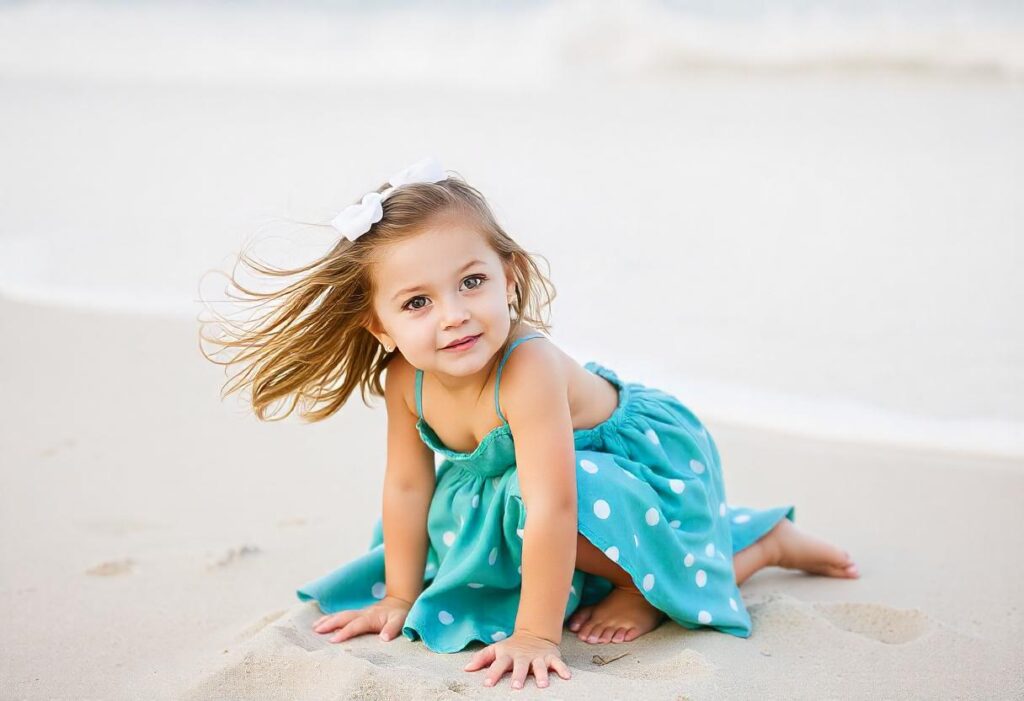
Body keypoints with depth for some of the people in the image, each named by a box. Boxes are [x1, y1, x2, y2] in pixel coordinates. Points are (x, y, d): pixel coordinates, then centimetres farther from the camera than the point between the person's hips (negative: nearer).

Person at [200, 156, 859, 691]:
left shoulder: (528, 369, -39)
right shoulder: (404, 381, -17)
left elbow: (552, 507, -40)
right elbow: (407, 486, -4)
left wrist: (535, 634, -37)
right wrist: (400, 598, 3)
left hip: (648, 455, -8)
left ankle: (647, 587, -3)